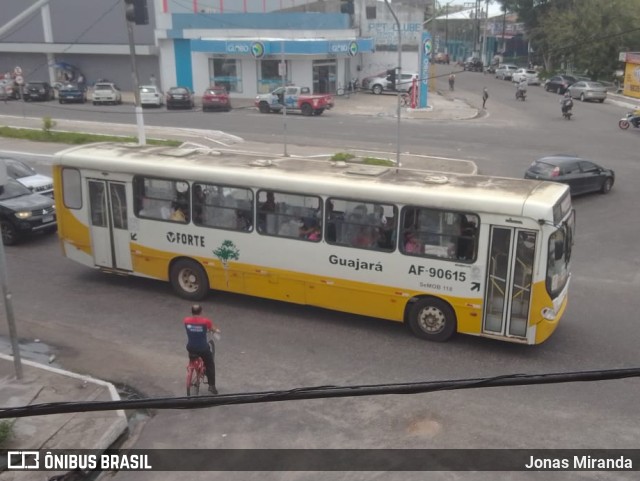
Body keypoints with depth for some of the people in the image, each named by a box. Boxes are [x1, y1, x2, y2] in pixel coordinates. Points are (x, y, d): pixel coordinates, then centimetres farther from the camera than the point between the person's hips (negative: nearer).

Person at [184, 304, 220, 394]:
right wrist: (216, 330, 28)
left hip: (191, 348, 3)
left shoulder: (186, 320, -8)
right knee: (210, 365, 17)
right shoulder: (205, 321, -15)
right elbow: (214, 329, 4)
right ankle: (211, 386, 16)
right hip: (203, 349, -3)